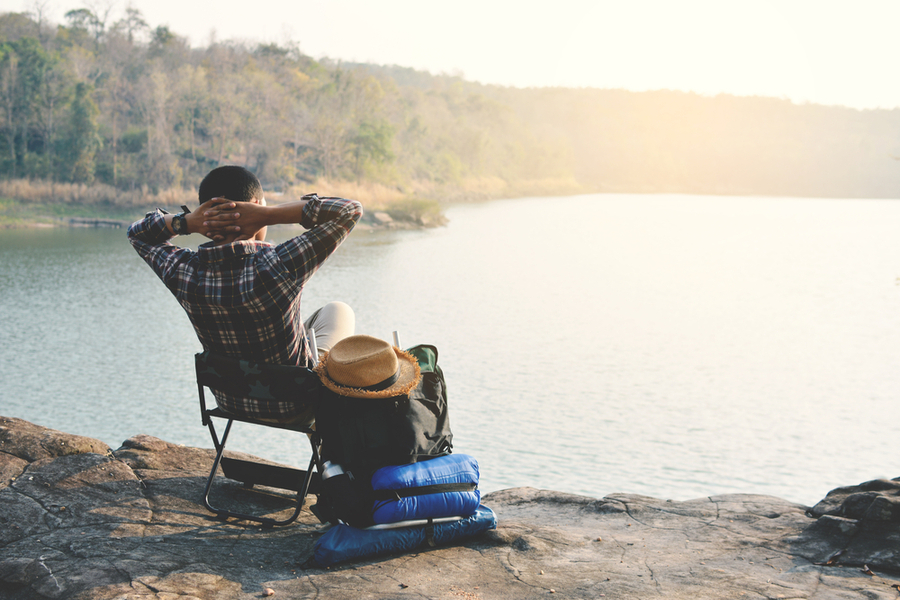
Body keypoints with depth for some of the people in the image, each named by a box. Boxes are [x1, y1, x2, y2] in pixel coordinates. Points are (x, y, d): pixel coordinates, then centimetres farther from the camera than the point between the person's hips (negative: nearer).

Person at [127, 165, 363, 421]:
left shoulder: (184, 273, -21)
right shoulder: (278, 267, -36)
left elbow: (137, 232, 2)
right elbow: (350, 210, -27)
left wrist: (189, 221, -18)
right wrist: (269, 215, -32)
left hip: (230, 401, 5)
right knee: (339, 311, 25)